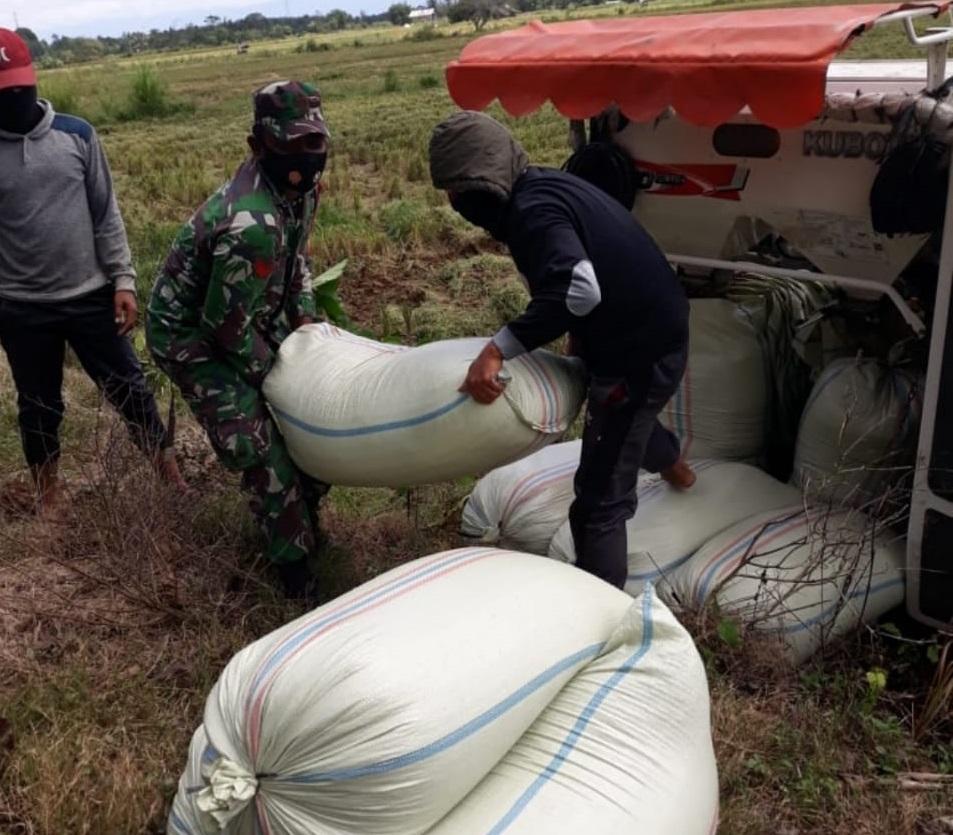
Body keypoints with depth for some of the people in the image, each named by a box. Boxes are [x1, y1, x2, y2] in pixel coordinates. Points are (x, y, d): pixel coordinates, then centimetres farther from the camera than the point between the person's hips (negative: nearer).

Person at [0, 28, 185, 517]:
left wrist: (123, 280, -3)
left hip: (90, 295, 1)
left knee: (129, 390, 8)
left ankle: (174, 484, 21)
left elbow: (106, 214, 2)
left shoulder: (76, 134, -2)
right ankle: (48, 494, 35)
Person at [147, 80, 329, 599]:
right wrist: (272, 371, -12)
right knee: (257, 446, -13)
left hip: (248, 317, 9)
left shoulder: (298, 186, -8)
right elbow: (226, 321, -28)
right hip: (192, 336, -9)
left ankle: (301, 512, 32)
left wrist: (305, 319, -1)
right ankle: (295, 564, 2)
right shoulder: (251, 225, -37)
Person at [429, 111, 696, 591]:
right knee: (620, 417, 39)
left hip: (641, 348, -10)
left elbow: (578, 291, -39)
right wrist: (579, 336, 15)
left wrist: (499, 348, -37)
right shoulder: (542, 189, 6)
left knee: (601, 497, -5)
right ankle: (673, 467, 68)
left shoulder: (532, 210, -24)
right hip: (653, 327, 10)